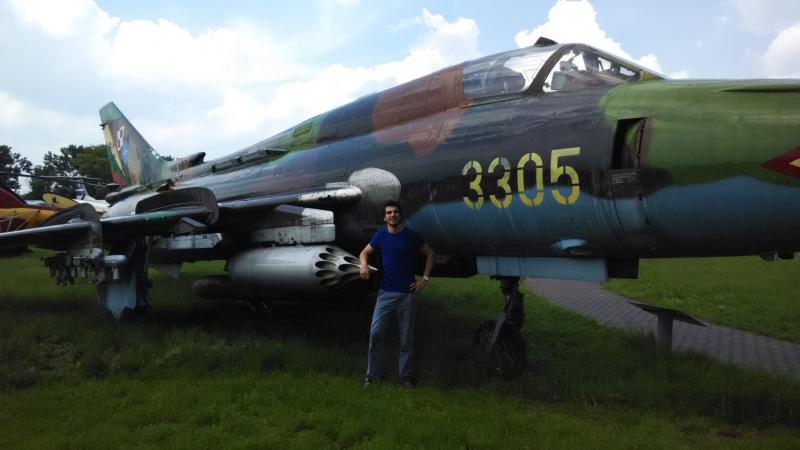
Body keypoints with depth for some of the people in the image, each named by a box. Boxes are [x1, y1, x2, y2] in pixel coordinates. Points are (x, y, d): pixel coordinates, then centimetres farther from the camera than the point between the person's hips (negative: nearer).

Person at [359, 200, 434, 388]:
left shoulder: (412, 236, -4)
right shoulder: (380, 235, 0)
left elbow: (429, 254, 7)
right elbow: (364, 252, 12)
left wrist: (425, 278, -1)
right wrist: (364, 263, -11)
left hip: (407, 293, -1)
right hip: (385, 292, 1)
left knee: (406, 337, 6)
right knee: (375, 332, -6)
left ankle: (405, 375, 18)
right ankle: (371, 375, 7)